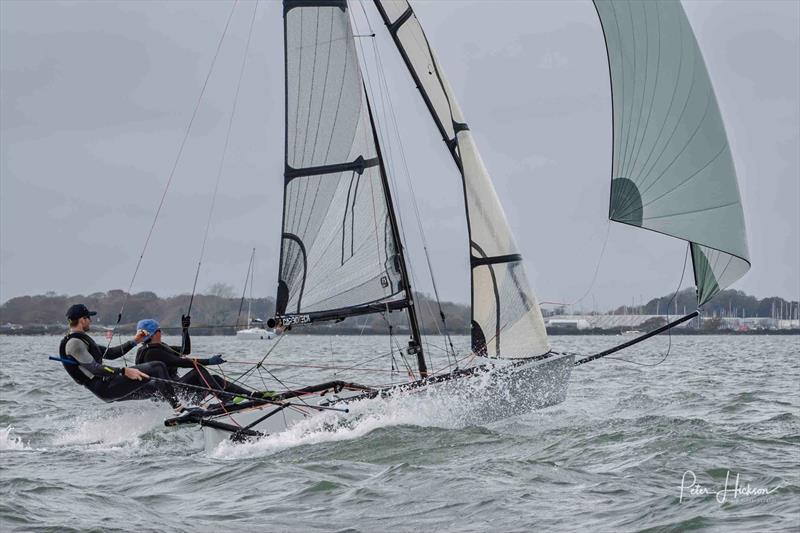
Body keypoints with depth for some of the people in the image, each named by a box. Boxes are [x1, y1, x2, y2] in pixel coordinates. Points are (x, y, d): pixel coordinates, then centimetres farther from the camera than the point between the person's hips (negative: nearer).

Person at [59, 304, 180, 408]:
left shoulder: (82, 339, 20)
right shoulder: (74, 343, -14)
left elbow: (109, 353, 24)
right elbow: (93, 368, -24)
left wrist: (134, 342, 19)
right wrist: (124, 371, -31)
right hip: (104, 388, -11)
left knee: (157, 387, 16)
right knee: (158, 368, -11)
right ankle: (177, 406, -8)